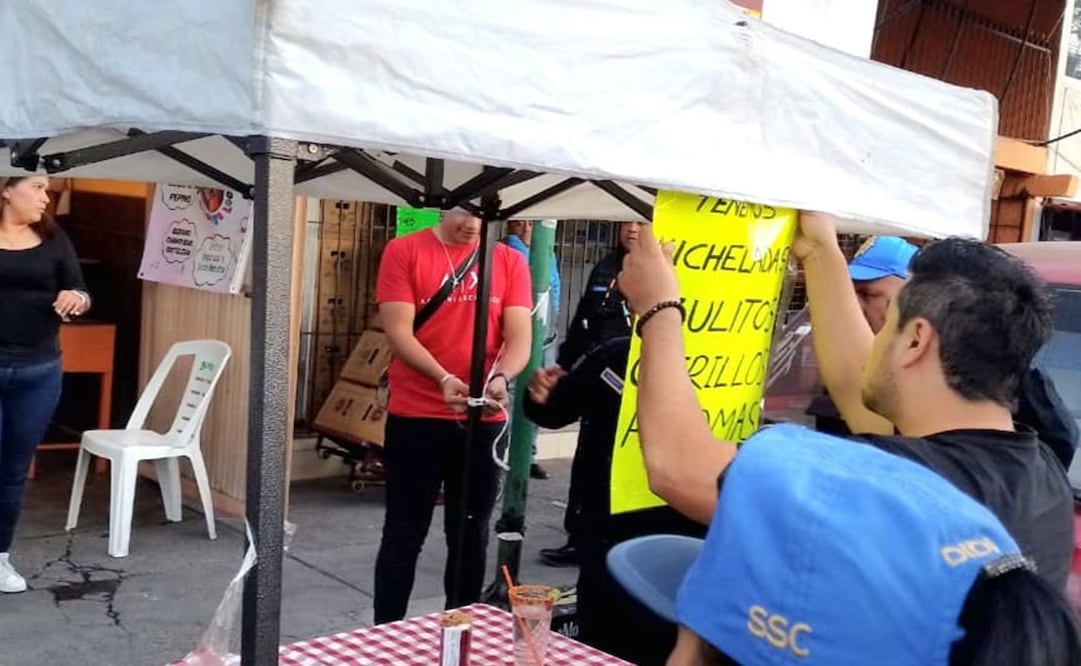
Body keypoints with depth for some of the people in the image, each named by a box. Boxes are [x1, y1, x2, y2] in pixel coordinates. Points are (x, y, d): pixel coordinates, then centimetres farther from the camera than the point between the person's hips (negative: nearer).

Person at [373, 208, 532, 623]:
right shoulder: (404, 252, 0)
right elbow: (398, 331, -9)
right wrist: (443, 378, -23)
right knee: (404, 535, 6)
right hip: (415, 417, -2)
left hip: (485, 421, 3)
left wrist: (500, 378, -21)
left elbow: (520, 337, -1)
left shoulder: (510, 262, 6)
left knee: (472, 536, 12)